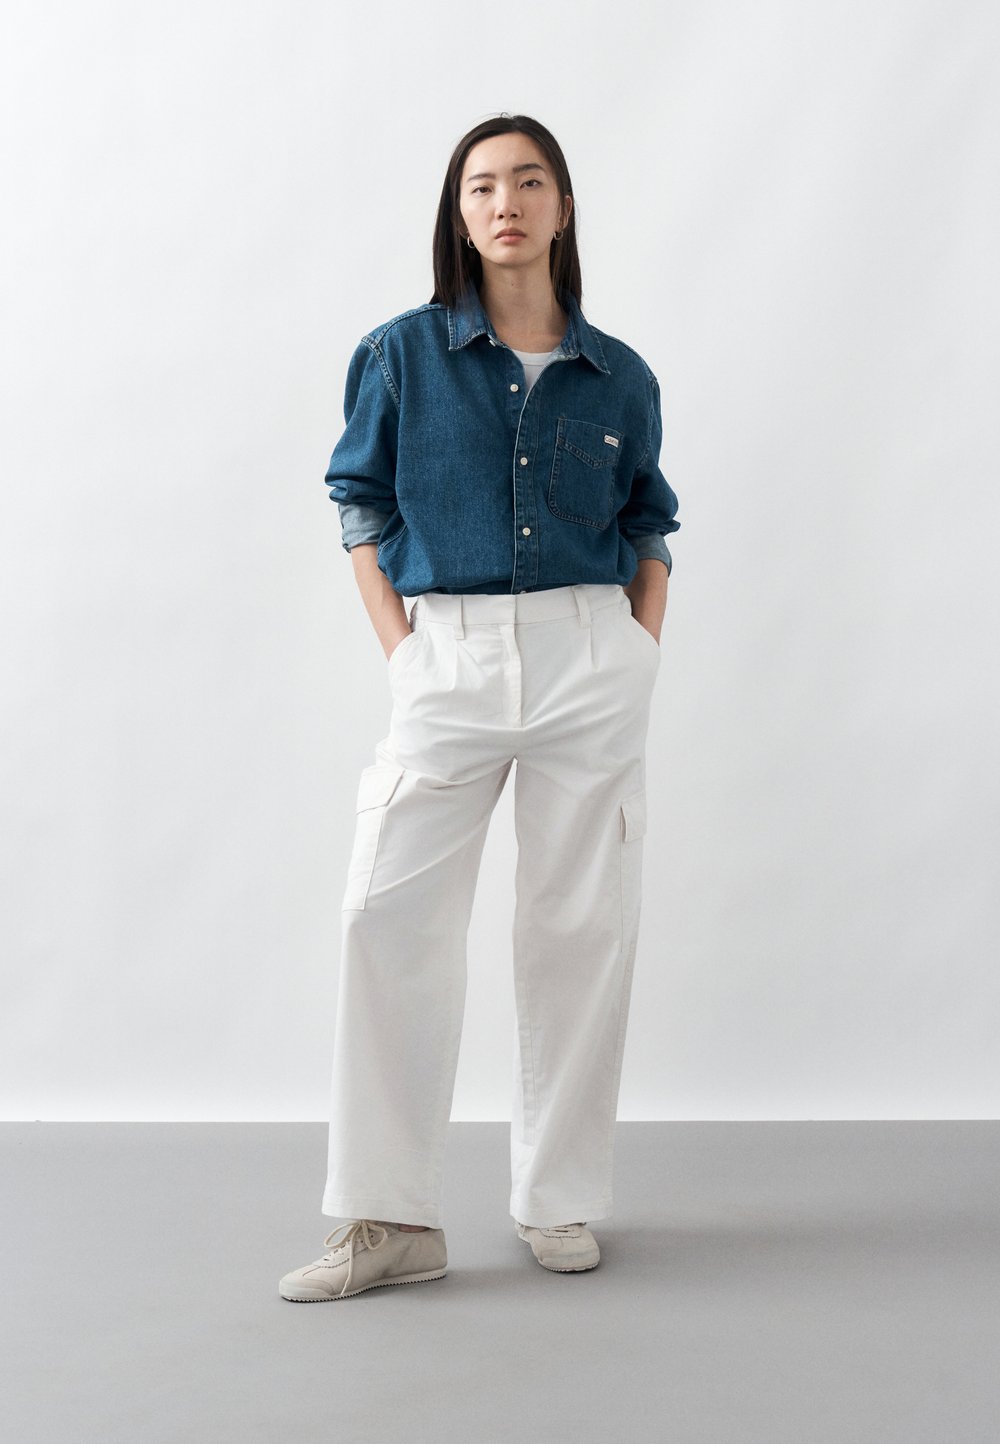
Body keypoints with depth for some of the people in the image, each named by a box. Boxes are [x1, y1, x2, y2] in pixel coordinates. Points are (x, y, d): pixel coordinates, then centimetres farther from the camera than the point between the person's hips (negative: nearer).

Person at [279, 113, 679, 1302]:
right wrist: (399, 650, -4)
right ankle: (392, 1218, 1)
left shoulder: (617, 376, 8)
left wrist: (645, 653, 4)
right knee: (387, 909, -8)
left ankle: (560, 1201, 16)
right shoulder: (403, 354, 4)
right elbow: (363, 505, 6)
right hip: (448, 658, -1)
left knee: (581, 921, 3)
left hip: (590, 658, 1)